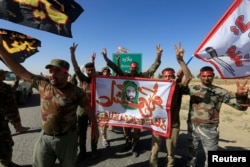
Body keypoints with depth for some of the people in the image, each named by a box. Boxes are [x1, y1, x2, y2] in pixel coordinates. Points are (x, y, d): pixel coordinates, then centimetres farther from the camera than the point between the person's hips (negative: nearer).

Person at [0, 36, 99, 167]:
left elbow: (88, 109, -5)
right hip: (45, 137, 3)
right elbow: (19, 71, -1)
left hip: (67, 137, -3)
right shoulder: (42, 84, -6)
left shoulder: (75, 91, -15)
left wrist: (95, 127, 1)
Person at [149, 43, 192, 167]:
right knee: (155, 149, 14)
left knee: (170, 151, 17)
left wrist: (180, 61, -33)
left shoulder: (178, 88, -8)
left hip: (173, 124, -1)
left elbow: (188, 77, -21)